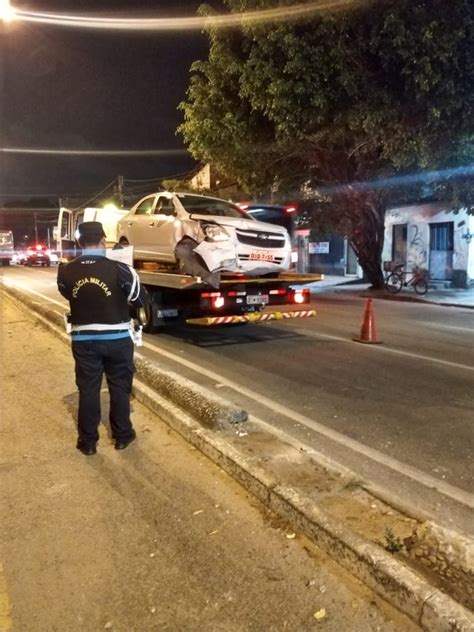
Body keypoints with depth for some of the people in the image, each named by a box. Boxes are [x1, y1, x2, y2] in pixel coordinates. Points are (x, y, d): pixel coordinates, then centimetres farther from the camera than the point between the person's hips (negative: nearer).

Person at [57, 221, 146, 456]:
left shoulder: (66, 272, -7)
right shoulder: (119, 269, -15)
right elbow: (140, 299, -4)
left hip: (83, 339, 2)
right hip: (117, 338, -2)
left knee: (87, 390, 12)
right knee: (120, 388, 14)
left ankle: (88, 442, 22)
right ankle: (122, 436, 26)